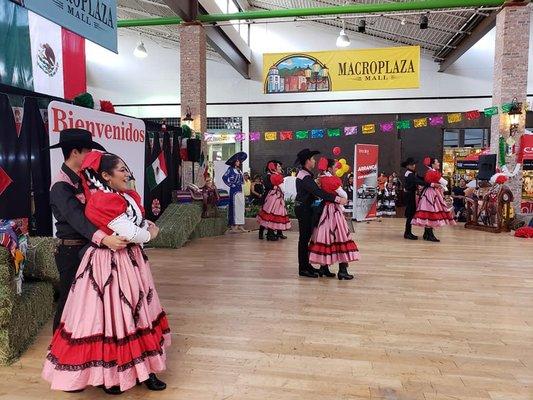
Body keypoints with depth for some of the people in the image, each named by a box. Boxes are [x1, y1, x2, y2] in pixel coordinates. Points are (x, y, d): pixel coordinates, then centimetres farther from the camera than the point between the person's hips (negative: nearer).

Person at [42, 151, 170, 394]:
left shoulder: (128, 197, 8)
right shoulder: (102, 201, -20)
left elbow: (145, 225, 13)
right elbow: (132, 234, -22)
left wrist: (149, 228, -8)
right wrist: (148, 234, -4)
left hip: (131, 261, 9)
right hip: (109, 265, -9)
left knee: (136, 315, 15)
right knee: (109, 317, 4)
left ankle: (141, 368, 28)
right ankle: (107, 375, 21)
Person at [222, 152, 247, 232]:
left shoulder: (239, 170, 18)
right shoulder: (231, 169, -4)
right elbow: (224, 177, -15)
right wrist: (230, 184, -10)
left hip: (240, 190, 7)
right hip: (234, 190, -7)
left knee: (241, 207, 6)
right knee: (234, 207, -7)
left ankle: (240, 225, 11)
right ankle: (233, 225, -3)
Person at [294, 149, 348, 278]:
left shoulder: (303, 174, 14)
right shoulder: (306, 177, -20)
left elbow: (314, 191, 17)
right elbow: (318, 192, -28)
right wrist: (337, 199, -28)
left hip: (304, 208, 10)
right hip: (303, 209, -10)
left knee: (306, 236, 14)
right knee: (304, 237, -6)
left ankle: (306, 265, 23)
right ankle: (303, 269, 0)